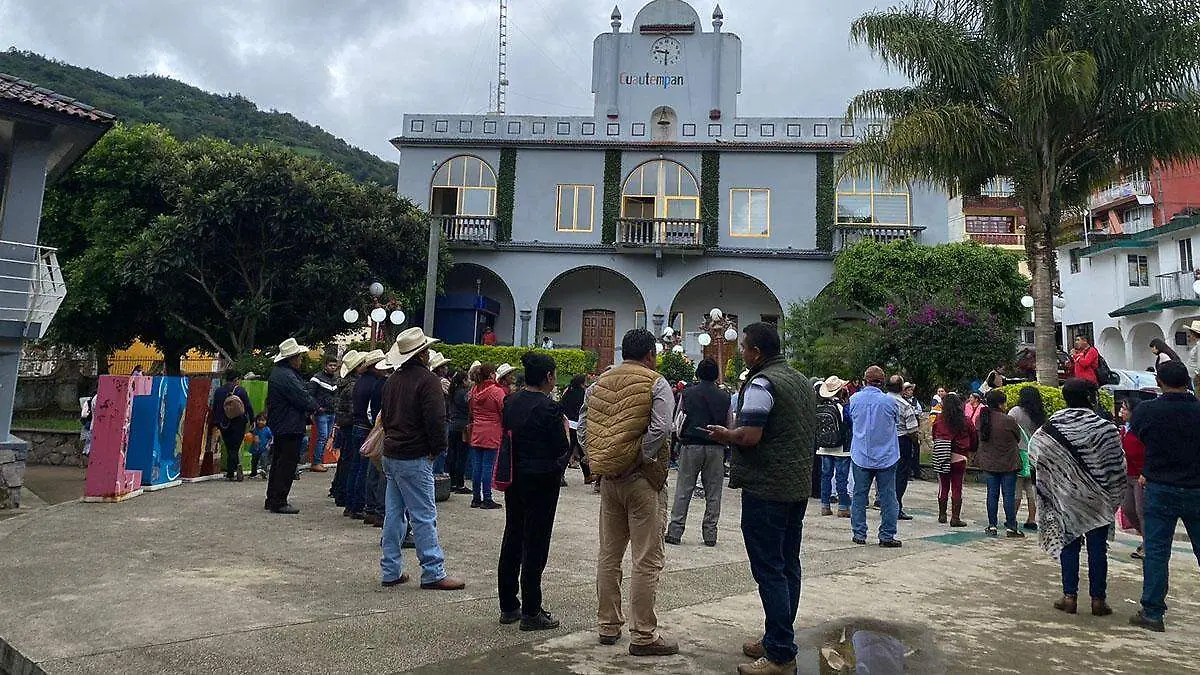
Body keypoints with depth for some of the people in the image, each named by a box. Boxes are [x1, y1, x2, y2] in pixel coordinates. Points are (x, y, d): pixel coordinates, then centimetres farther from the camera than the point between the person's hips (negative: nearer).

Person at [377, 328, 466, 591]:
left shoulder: (392, 381, 13)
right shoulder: (428, 380, -14)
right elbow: (436, 420, -19)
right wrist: (438, 449, -6)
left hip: (391, 454, 9)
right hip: (414, 458, -8)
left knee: (394, 514, 13)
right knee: (424, 516, -4)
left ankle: (391, 571, 18)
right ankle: (433, 573, 1)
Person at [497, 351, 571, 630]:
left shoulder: (510, 402, 4)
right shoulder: (549, 408, -17)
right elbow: (562, 449, -13)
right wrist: (565, 426, 3)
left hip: (514, 478, 7)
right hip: (541, 480, -7)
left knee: (512, 537, 15)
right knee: (535, 543, 1)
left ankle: (508, 606, 24)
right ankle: (531, 612, 8)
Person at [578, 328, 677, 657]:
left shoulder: (599, 384, 8)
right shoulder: (656, 384, -8)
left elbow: (583, 427, 7)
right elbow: (660, 428, -20)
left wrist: (597, 460, 9)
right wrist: (645, 458, -8)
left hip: (608, 479, 6)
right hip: (643, 480, -6)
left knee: (608, 555, 15)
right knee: (647, 560, 1)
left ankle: (607, 625, 25)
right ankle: (643, 635, 5)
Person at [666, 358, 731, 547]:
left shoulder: (687, 393, 1)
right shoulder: (724, 397, 3)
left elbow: (677, 420, 6)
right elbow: (729, 427, 6)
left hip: (691, 446, -1)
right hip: (715, 447, 1)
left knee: (683, 490, 4)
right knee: (713, 493, 8)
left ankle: (675, 531, 4)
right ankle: (710, 534, 11)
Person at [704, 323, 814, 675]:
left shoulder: (761, 384, -15)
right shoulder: (803, 381, 14)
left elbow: (749, 436, -23)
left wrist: (724, 434, -3)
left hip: (767, 489, -10)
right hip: (799, 485, 10)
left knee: (770, 570, -4)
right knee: (788, 566, 14)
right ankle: (779, 639, 25)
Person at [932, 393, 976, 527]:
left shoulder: (939, 419, -6)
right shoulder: (966, 421, -5)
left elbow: (934, 436, 4)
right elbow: (974, 438, 5)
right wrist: (969, 451, 22)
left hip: (942, 458, 1)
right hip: (959, 458, -1)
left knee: (943, 487, 13)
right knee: (957, 488, 4)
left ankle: (942, 515, 20)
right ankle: (955, 518, 3)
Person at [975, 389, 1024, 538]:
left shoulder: (981, 419, -4)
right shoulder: (1008, 421, -18)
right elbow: (1018, 438, -2)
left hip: (989, 462, 4)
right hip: (1008, 463, -4)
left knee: (992, 494, 10)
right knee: (1009, 495, 4)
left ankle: (992, 526, 14)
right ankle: (1011, 527, 10)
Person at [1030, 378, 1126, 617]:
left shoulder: (1053, 425, -7)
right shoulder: (1105, 428, -11)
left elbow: (1035, 451, -6)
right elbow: (1118, 466, -8)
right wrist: (1115, 498, 4)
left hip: (1065, 496, 1)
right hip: (1098, 498, -1)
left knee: (1069, 544, 9)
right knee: (1097, 547, 7)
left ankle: (1070, 596, 11)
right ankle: (1098, 598, 13)